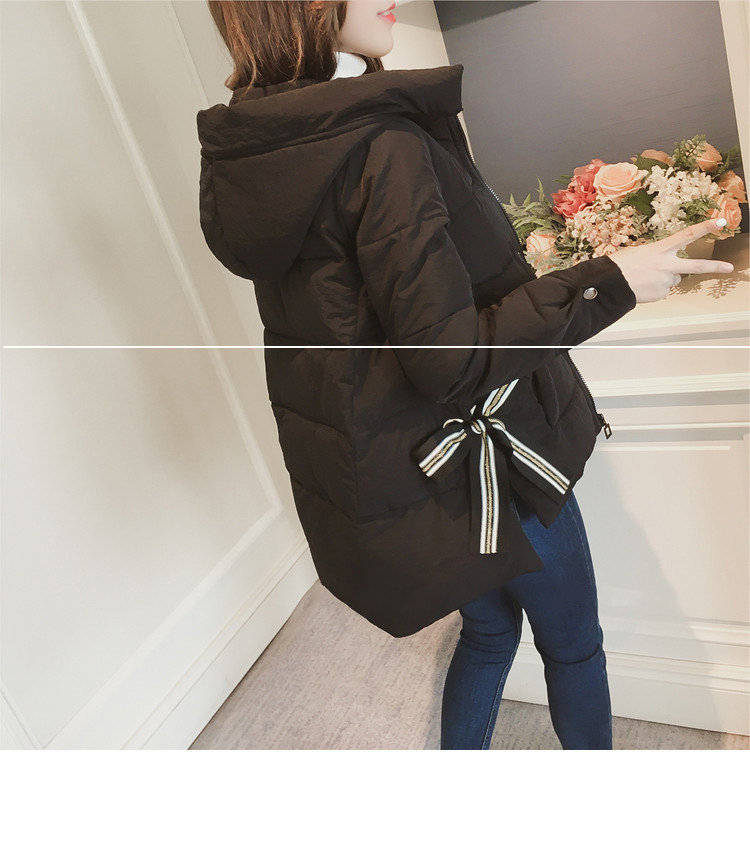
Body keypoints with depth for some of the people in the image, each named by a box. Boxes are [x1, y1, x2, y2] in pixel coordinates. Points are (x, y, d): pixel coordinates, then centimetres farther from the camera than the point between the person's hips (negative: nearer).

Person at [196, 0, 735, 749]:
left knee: (488, 626, 29)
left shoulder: (244, 153, 1)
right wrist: (609, 282, -20)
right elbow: (451, 357, -27)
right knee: (573, 643, 19)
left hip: (369, 461, 8)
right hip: (470, 461, -8)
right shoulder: (380, 147, -26)